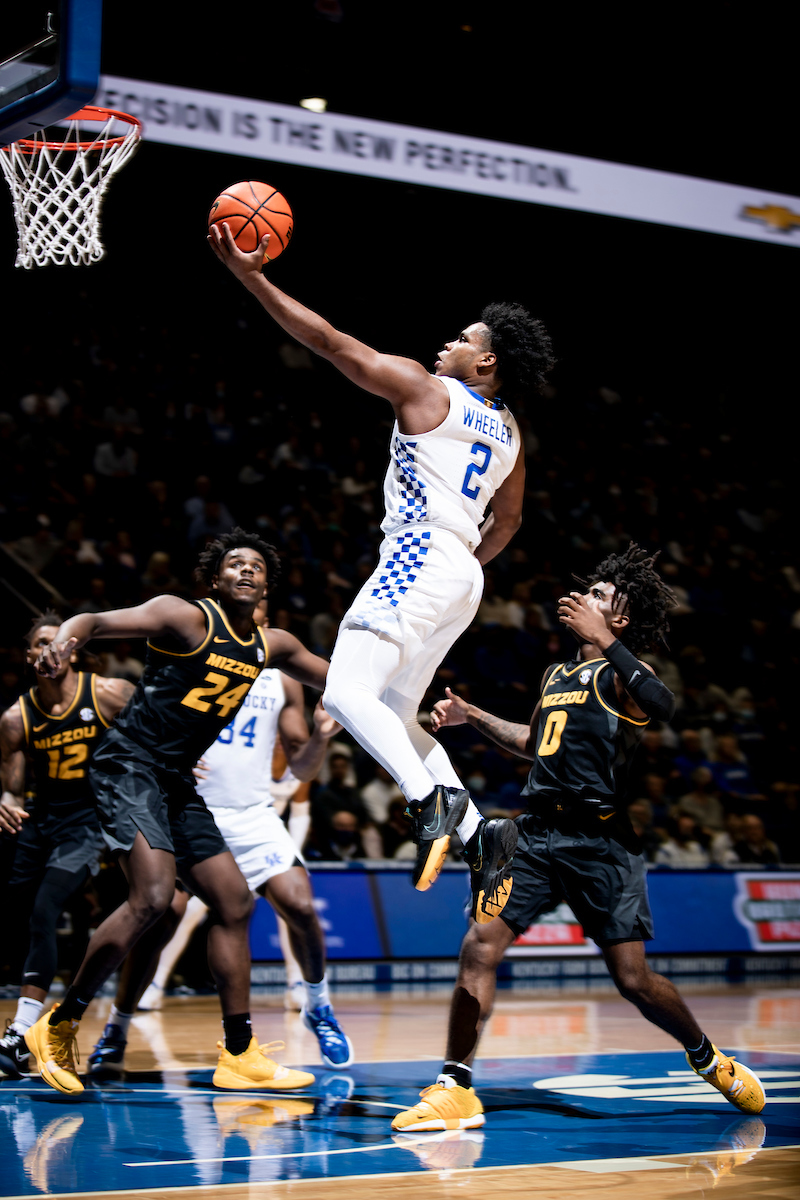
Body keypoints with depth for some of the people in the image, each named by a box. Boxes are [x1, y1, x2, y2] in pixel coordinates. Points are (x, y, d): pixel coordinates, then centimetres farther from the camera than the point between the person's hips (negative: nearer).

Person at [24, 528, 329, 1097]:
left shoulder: (271, 645, 11)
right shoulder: (186, 617, -9)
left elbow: (339, 682, 26)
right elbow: (95, 621, -20)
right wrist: (64, 640, -42)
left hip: (178, 782, 8)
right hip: (130, 766, -8)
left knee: (235, 904, 5)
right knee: (152, 898, -22)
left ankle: (240, 1055, 12)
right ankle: (58, 1027, -8)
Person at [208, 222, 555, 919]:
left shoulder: (424, 389, 0)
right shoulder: (510, 435, 21)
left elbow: (329, 341, -3)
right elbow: (509, 522, 33)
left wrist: (251, 277, -1)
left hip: (419, 557, -9)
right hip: (460, 577, 9)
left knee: (348, 691, -17)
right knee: (394, 720, 13)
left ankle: (433, 801, -33)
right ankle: (480, 834, 1)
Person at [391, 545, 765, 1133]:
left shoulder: (622, 674, -3)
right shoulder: (558, 675, 20)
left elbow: (663, 705, -29)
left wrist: (602, 639, -30)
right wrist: (472, 716, 29)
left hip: (602, 842, -6)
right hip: (540, 834, 6)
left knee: (634, 979, -3)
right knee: (480, 946, -10)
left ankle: (709, 1058, 24)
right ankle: (455, 1089, -6)